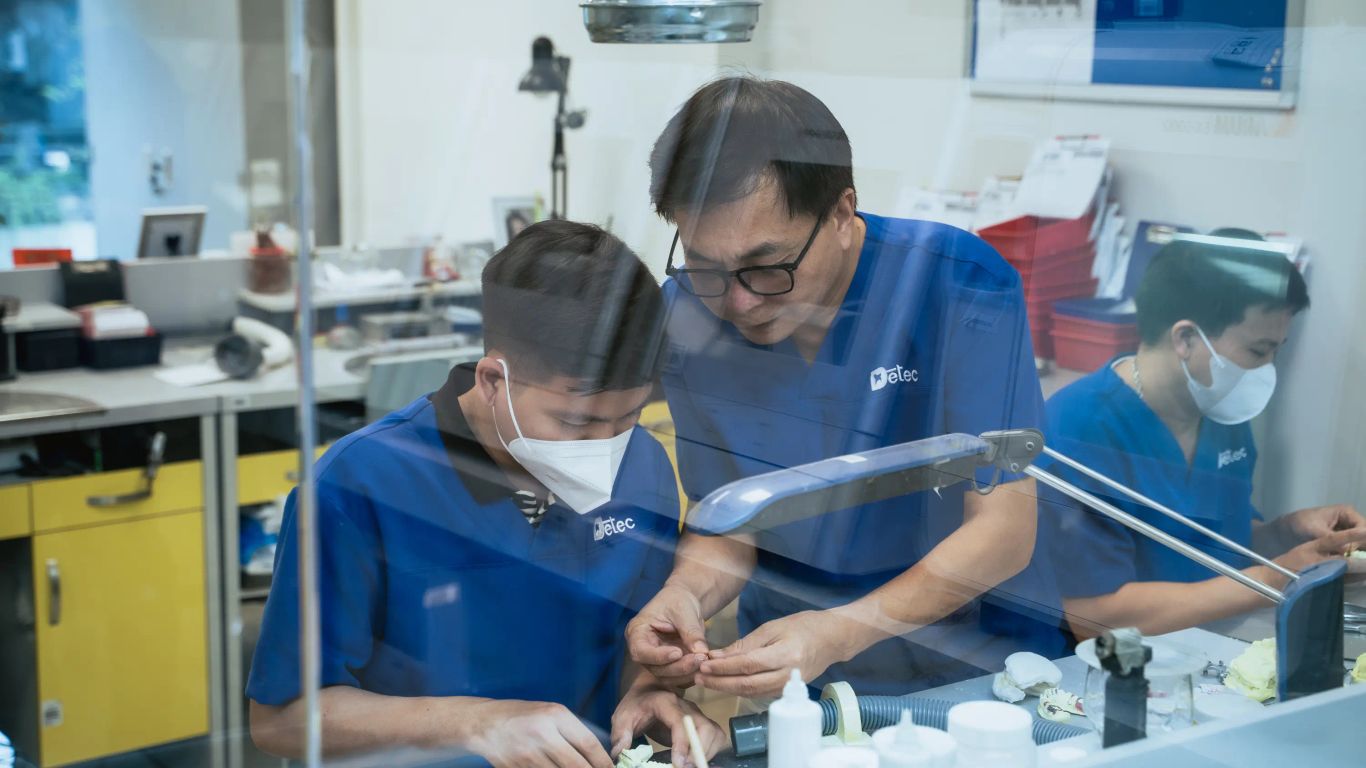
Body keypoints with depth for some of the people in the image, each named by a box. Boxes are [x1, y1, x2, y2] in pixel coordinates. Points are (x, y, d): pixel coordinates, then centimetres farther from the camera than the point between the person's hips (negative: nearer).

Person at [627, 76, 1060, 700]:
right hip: (785, 673, 3)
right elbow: (725, 520, 1)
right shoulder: (687, 310, -7)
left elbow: (1005, 529, -16)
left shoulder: (962, 285, -18)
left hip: (973, 676, -2)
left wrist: (837, 633, -29)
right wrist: (685, 592, -23)